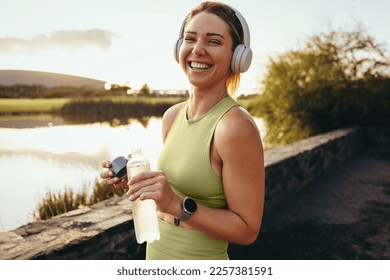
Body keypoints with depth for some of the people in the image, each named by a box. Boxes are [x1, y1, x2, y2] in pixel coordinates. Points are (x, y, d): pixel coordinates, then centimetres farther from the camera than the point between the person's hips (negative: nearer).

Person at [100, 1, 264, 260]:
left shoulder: (236, 126, -22)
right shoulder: (172, 116, -1)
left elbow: (247, 230, -18)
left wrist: (177, 204, -28)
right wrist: (134, 182, -4)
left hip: (199, 262, -6)